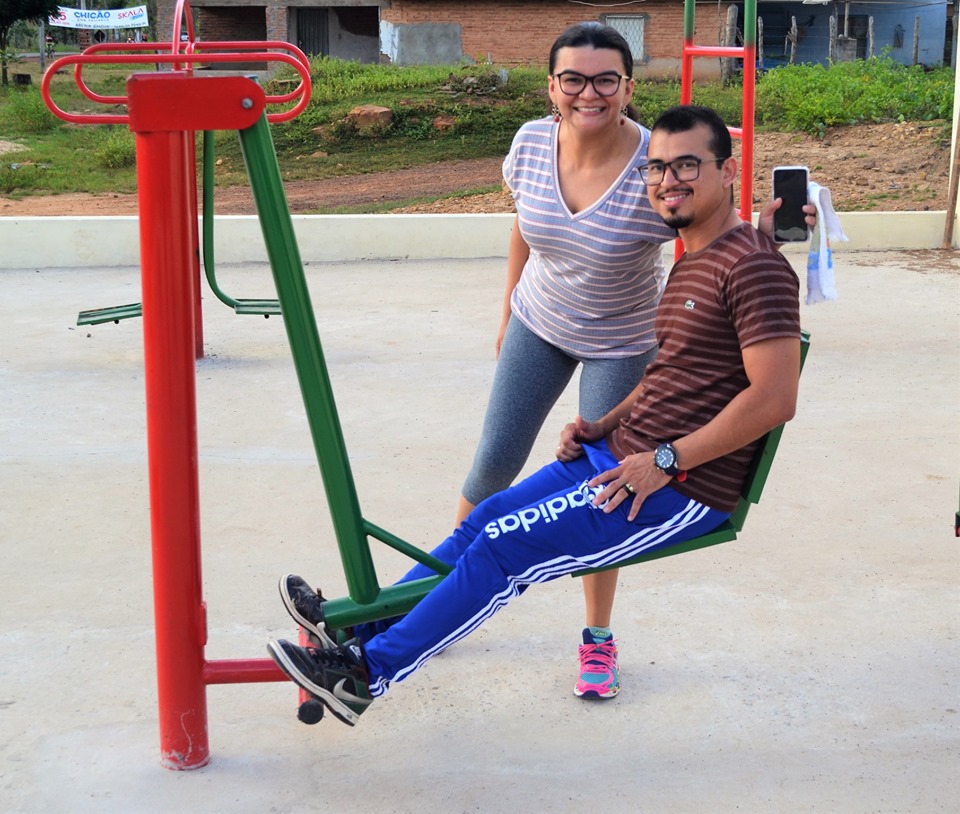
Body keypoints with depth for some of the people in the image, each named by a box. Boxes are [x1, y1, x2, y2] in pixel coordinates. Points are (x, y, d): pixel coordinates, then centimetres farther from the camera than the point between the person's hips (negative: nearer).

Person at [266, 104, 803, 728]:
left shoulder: (754, 267, -17)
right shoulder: (692, 258, 15)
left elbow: (775, 398, -24)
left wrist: (666, 461, -21)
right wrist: (606, 425, 8)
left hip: (682, 490, -9)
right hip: (620, 454, 9)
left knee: (503, 545, -13)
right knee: (488, 516, 5)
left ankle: (367, 673, -1)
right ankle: (360, 627, 15)